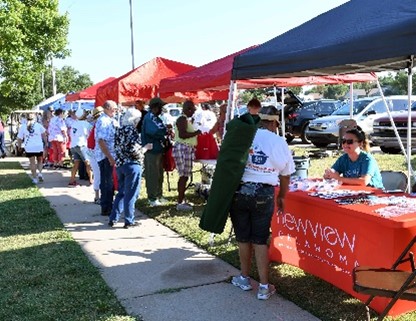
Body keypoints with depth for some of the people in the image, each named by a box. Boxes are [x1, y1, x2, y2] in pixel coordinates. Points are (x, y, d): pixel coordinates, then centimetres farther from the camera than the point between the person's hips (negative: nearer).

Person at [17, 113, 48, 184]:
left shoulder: (23, 127, 4)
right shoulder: (38, 125, 2)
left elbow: (19, 138, 5)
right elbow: (43, 134, -6)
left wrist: (19, 146, 18)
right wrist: (46, 143, 2)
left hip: (29, 148, 0)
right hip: (39, 147, 0)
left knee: (32, 162, 7)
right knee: (40, 161, 16)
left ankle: (34, 178, 7)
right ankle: (39, 173, -5)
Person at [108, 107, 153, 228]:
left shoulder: (119, 130, 11)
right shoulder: (132, 130, -13)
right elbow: (135, 151, -18)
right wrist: (146, 147, -1)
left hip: (119, 165, 8)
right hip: (132, 165, -8)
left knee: (121, 193, 17)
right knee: (131, 194, 2)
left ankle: (113, 219, 18)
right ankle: (129, 221, 8)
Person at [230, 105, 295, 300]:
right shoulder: (279, 143, 3)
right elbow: (285, 175, 12)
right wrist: (282, 197, 27)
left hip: (239, 191, 0)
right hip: (264, 194, 0)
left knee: (243, 238, 14)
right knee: (260, 240, 9)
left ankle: (244, 279, 31)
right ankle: (264, 287, 11)